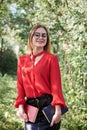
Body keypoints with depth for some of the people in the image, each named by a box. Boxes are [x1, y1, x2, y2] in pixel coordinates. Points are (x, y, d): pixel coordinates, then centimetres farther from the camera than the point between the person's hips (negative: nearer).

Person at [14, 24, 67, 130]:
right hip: (30, 108, 3)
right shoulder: (22, 60, 10)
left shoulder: (51, 58, 0)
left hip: (48, 105, -3)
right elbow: (20, 86, 7)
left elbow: (56, 85, -8)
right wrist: (20, 106, -6)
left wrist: (58, 110, -19)